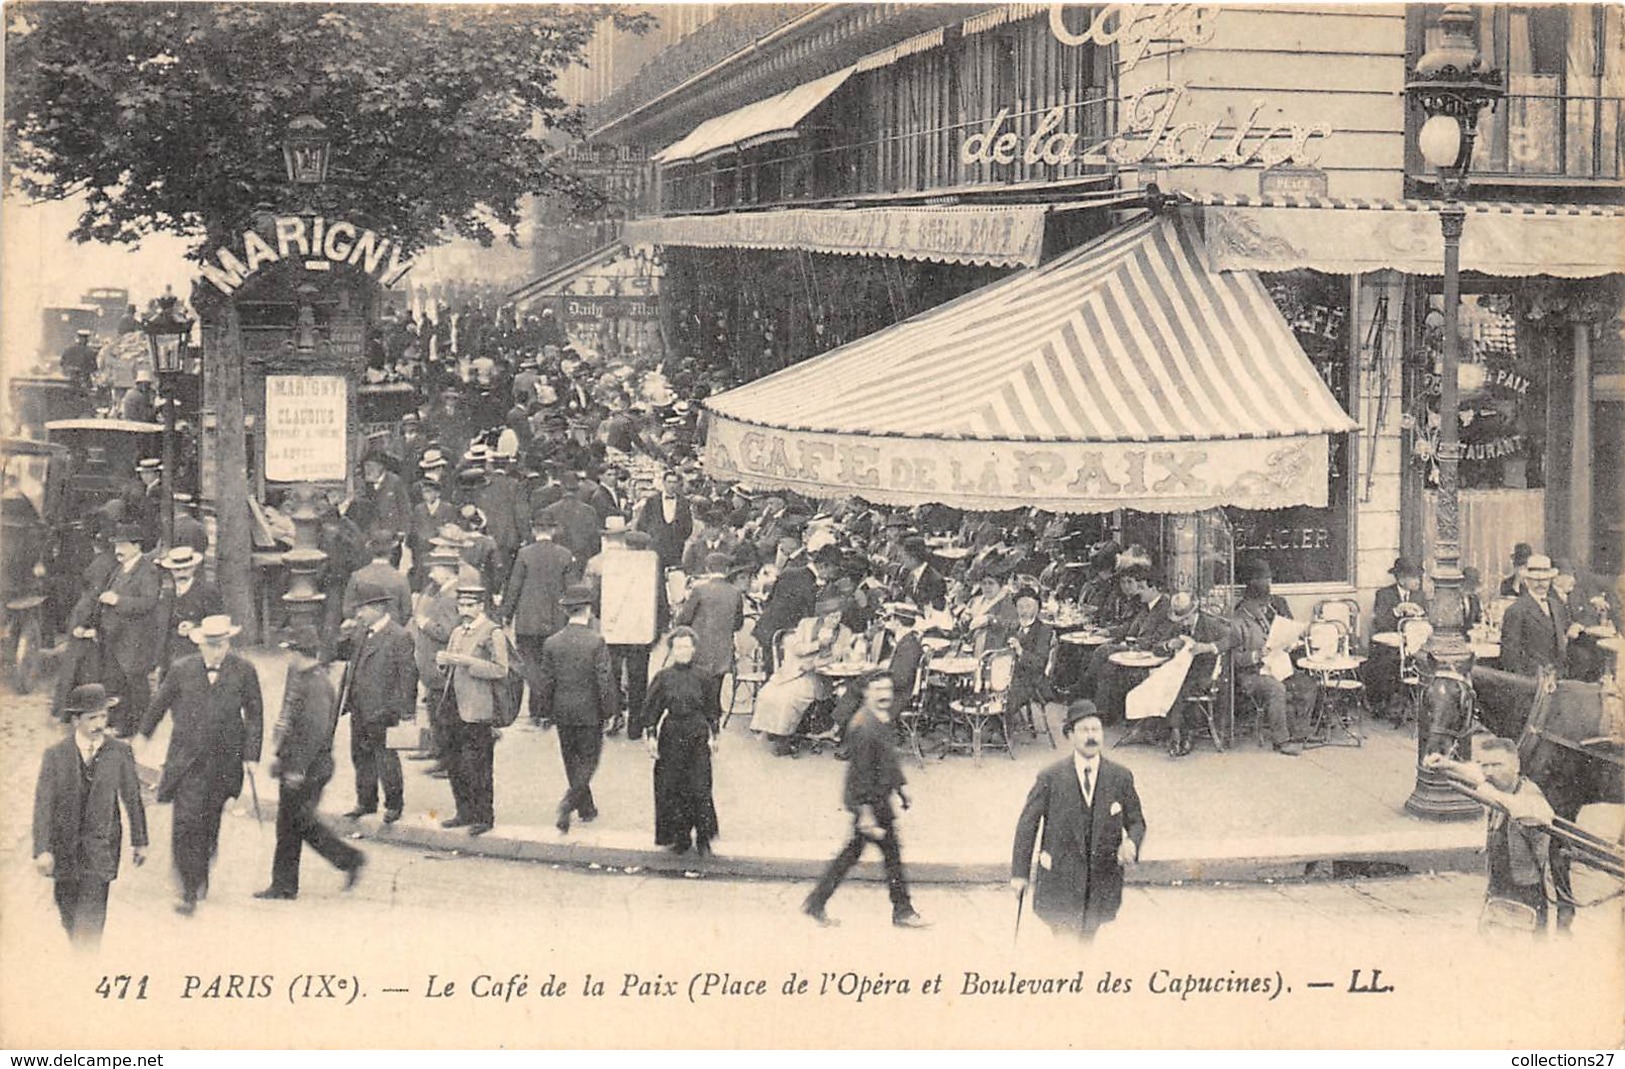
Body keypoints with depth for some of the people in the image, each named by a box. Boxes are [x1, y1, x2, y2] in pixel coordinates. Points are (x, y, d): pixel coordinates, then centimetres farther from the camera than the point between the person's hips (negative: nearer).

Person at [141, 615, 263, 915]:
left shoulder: (244, 672, -3)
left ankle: (201, 873, 38)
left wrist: (251, 755, -1)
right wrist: (143, 736, 20)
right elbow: (159, 704, 11)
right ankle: (190, 890, -6)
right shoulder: (182, 670, -3)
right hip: (187, 761, -1)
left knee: (209, 822, 14)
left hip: (223, 762, 1)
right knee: (186, 823, -10)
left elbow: (254, 715, 4)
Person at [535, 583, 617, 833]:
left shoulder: (552, 642, -4)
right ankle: (568, 803, -12)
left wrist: (548, 710, 13)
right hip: (589, 711, -4)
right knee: (588, 759, 7)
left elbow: (545, 681, 1)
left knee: (572, 761, 17)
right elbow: (604, 680, -14)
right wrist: (609, 709, -2)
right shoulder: (596, 642, -15)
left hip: (563, 712, 4)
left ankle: (586, 808, 27)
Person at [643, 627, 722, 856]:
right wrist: (652, 735, 0)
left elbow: (712, 709, 7)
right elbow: (652, 709, 4)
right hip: (671, 736, 1)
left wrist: (714, 734, 4)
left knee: (700, 788, -4)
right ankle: (680, 837, 13)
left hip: (697, 736, -1)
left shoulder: (704, 677, 0)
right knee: (671, 788, 3)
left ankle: (703, 839, 6)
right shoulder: (663, 677, 0)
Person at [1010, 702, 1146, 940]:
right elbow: (1027, 824, 0)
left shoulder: (1120, 777, 1)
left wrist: (1131, 842, -15)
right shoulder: (1051, 778, -5)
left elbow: (1136, 822, 9)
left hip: (1103, 877, 2)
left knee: (1088, 939, 12)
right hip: (1060, 878, -2)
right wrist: (1019, 872, -2)